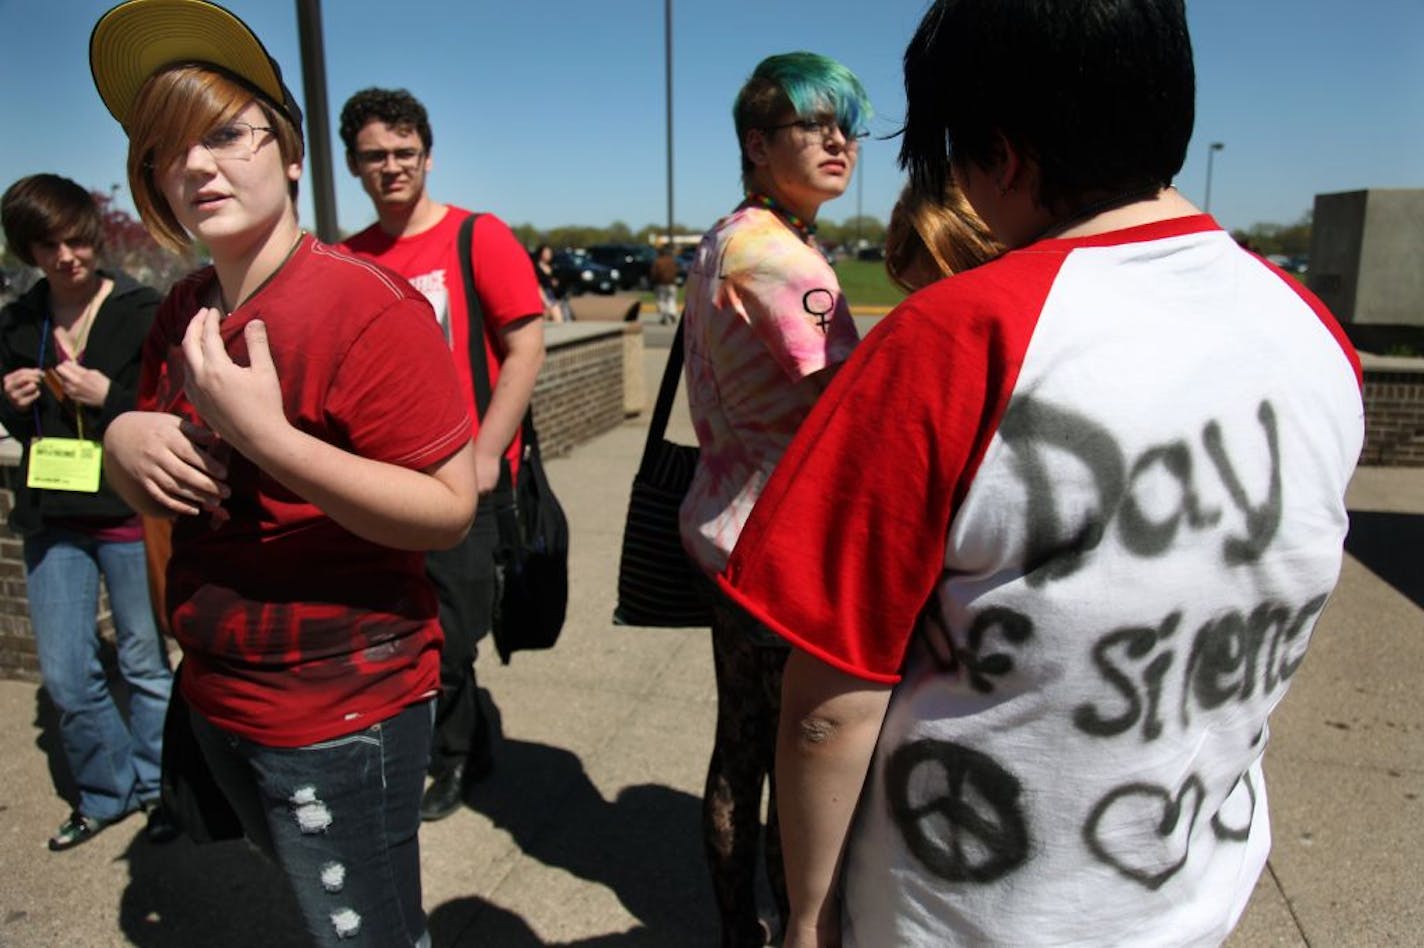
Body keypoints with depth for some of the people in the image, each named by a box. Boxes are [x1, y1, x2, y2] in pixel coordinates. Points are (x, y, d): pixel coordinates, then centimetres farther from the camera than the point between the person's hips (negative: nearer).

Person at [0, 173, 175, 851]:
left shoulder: (143, 312, -8)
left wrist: (108, 396, -23)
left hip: (130, 514, -4)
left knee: (145, 664, 9)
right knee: (65, 676, 9)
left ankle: (157, 786, 28)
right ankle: (108, 790, 29)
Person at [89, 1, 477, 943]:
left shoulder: (366, 307, -20)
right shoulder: (183, 314, 5)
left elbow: (449, 509, -25)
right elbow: (161, 492, 14)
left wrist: (268, 438, -31)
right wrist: (124, 442, -9)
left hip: (343, 711, -8)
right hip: (218, 692, 8)